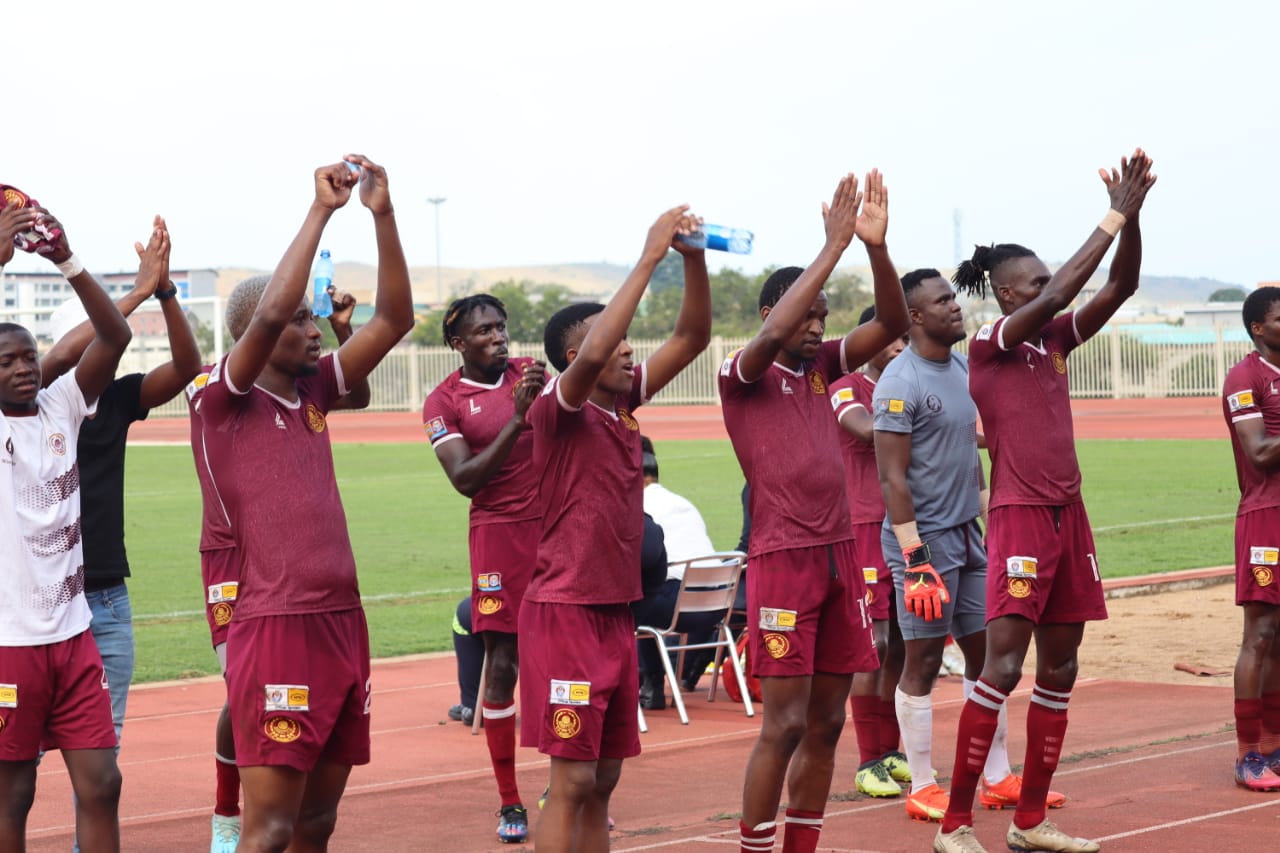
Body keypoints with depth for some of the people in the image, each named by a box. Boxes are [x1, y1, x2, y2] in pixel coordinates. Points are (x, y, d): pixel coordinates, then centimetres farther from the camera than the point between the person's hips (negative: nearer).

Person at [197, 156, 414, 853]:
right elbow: (268, 312, -22)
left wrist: (382, 214, 0)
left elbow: (393, 320, 10)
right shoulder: (225, 400, -5)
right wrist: (321, 209, -16)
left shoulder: (312, 392, 13)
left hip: (343, 623, 7)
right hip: (275, 629, -7)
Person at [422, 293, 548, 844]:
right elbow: (465, 479, -13)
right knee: (501, 666, -3)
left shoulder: (530, 373, 8)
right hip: (499, 535, -3)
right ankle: (509, 803, 6)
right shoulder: (445, 401, -2)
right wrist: (515, 421, -20)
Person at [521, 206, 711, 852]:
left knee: (602, 779, 11)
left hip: (616, 612, 8)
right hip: (565, 612, -8)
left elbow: (692, 336, 9)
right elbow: (592, 353, -31)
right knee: (572, 780, -8)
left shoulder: (624, 401, 9)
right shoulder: (558, 408, -11)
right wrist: (650, 257, -28)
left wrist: (694, 258, -7)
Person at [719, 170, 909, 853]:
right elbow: (773, 333, -25)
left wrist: (877, 246, -13)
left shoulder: (822, 366, 13)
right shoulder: (742, 376, -4)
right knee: (785, 725, -9)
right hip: (782, 559, -7)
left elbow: (891, 323, 3)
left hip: (839, 555, 7)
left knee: (825, 725, 8)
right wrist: (832, 246, -24)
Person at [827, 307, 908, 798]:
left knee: (901, 643, 9)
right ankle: (868, 762, -5)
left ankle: (891, 752, 18)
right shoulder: (847, 390, -5)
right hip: (866, 528, -7)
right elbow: (869, 429, -25)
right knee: (872, 643, -9)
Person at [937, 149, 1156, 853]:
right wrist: (1114, 216, -17)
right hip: (1020, 518, -8)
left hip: (1068, 516, 8)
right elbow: (1058, 292, -21)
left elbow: (1120, 287, 6)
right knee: (1002, 667, -13)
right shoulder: (988, 345, -8)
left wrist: (1131, 217, -8)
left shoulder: (1055, 340, 12)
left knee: (1059, 671, 8)